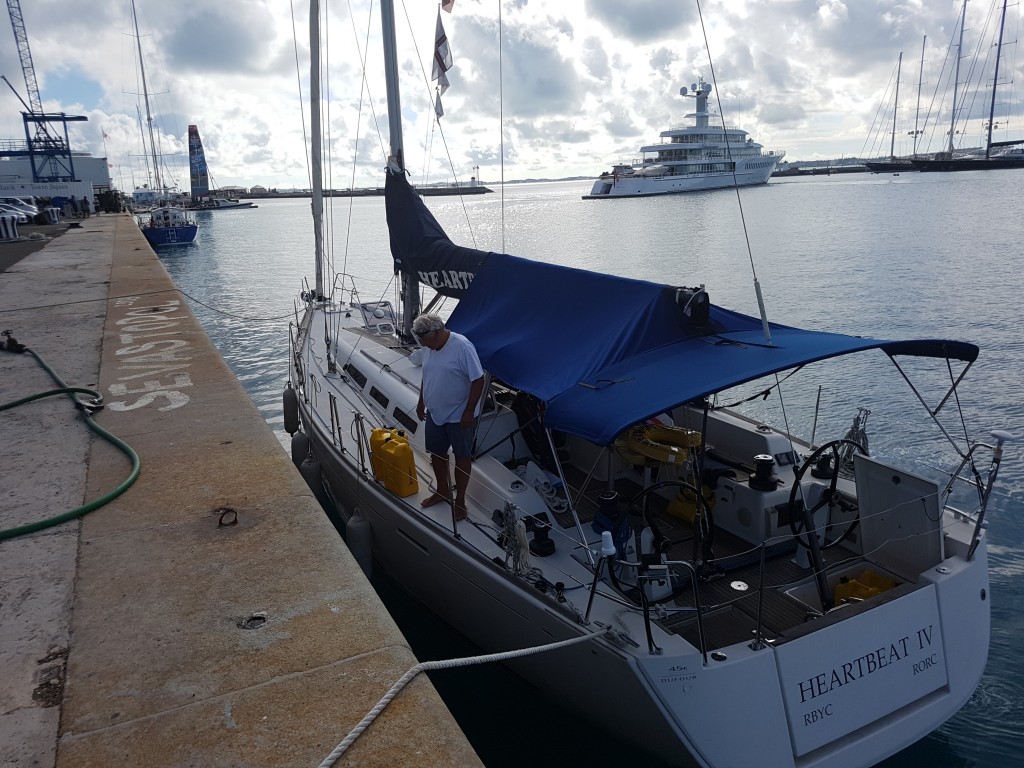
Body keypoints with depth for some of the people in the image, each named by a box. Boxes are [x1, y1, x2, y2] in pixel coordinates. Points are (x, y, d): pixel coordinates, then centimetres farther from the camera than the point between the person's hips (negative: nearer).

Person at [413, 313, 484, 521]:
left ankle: (460, 500, 22)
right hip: (435, 413, 7)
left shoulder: (462, 347, -23)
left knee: (462, 456, 8)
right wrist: (421, 403, 17)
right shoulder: (429, 347, 0)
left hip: (459, 416, -7)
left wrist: (469, 411, -21)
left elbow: (478, 380, -21)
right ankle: (442, 491, 39)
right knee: (436, 453, 18)